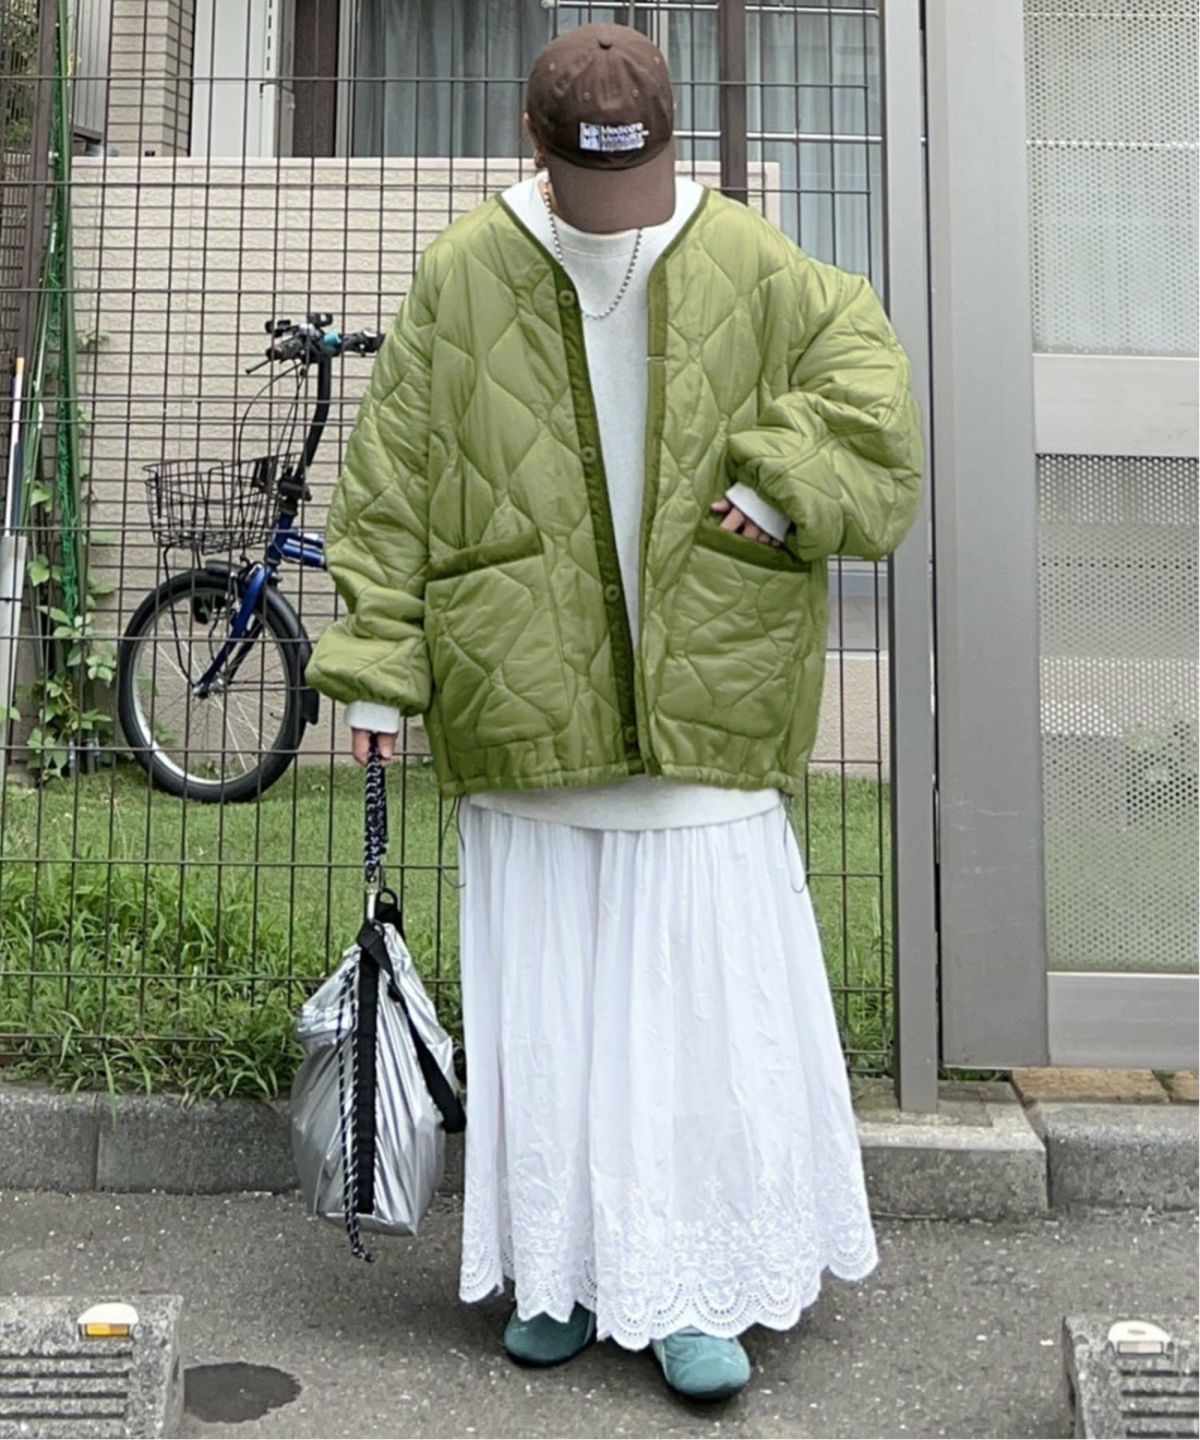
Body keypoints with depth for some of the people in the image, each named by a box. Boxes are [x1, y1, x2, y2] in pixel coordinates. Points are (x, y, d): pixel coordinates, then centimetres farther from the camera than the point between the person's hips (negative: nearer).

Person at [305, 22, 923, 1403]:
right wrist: (377, 667, -2)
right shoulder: (459, 279, 2)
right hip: (525, 711, 1)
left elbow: (864, 370, 9)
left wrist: (785, 481, -8)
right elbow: (392, 489, 3)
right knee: (543, 1001, 7)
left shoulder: (750, 269, 3)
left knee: (707, 991, 1)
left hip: (706, 706, 0)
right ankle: (560, 1270, 25)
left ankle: (694, 1289, 17)